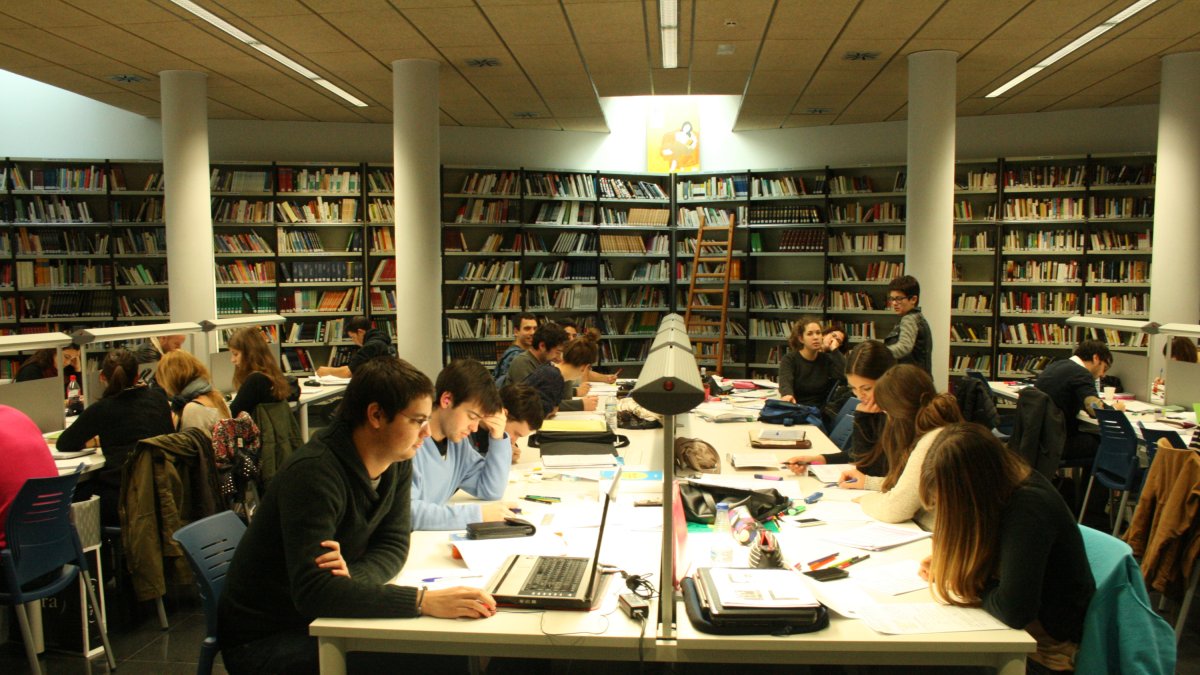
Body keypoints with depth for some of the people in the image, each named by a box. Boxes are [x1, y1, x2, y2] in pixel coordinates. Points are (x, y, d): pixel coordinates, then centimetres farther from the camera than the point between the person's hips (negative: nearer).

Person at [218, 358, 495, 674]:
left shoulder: (397, 464, -4)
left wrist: (354, 576, -27)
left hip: (321, 618, 7)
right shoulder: (313, 473, -28)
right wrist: (423, 601, -41)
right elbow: (312, 590, -35)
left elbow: (394, 545, -4)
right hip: (262, 638, -7)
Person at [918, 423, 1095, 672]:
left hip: (1054, 642, -7)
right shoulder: (1008, 485, -6)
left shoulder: (1029, 509, -31)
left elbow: (1014, 610, -37)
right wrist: (944, 562, -2)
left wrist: (970, 586, -18)